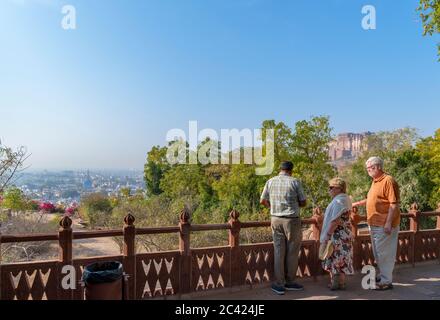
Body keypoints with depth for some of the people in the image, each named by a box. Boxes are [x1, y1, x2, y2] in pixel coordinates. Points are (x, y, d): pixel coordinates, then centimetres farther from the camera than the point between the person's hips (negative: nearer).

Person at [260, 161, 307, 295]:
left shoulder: (271, 181, 2)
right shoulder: (295, 182, -6)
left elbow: (263, 201, 9)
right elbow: (303, 203, -1)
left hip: (276, 219, 3)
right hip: (292, 220, -3)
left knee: (279, 252, 8)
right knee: (292, 252, 11)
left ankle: (279, 284, 10)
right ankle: (289, 282, 22)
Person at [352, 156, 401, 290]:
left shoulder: (388, 181, -16)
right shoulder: (375, 181, 13)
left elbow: (394, 204, -20)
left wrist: (388, 223, -24)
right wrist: (358, 203, 21)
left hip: (384, 225, -9)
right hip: (375, 224, 9)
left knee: (384, 253, 0)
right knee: (377, 253, 19)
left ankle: (386, 281, 11)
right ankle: (382, 275, 34)